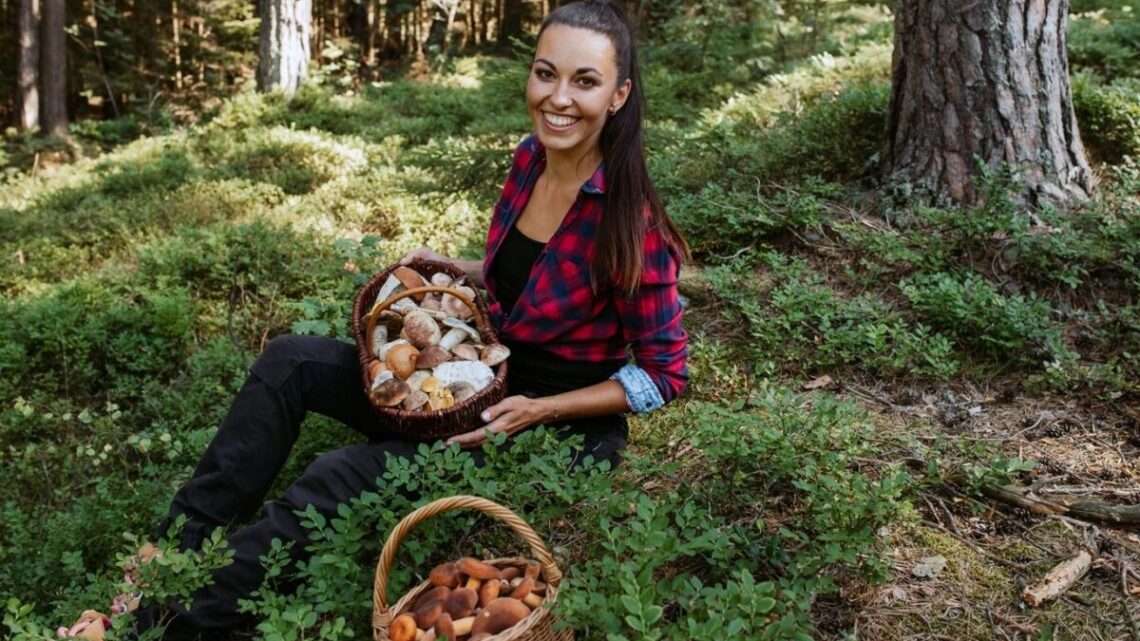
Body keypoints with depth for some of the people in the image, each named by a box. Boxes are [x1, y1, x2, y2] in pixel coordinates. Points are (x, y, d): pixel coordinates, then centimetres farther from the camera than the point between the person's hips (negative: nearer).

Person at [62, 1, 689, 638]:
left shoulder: (629, 223, -24)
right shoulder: (531, 158, -2)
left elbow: (666, 375, -16)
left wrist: (538, 411, -22)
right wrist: (449, 269, -2)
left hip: (554, 426, -7)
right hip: (479, 384, 8)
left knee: (338, 483, -23)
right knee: (289, 362, -7)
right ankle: (175, 549, -2)